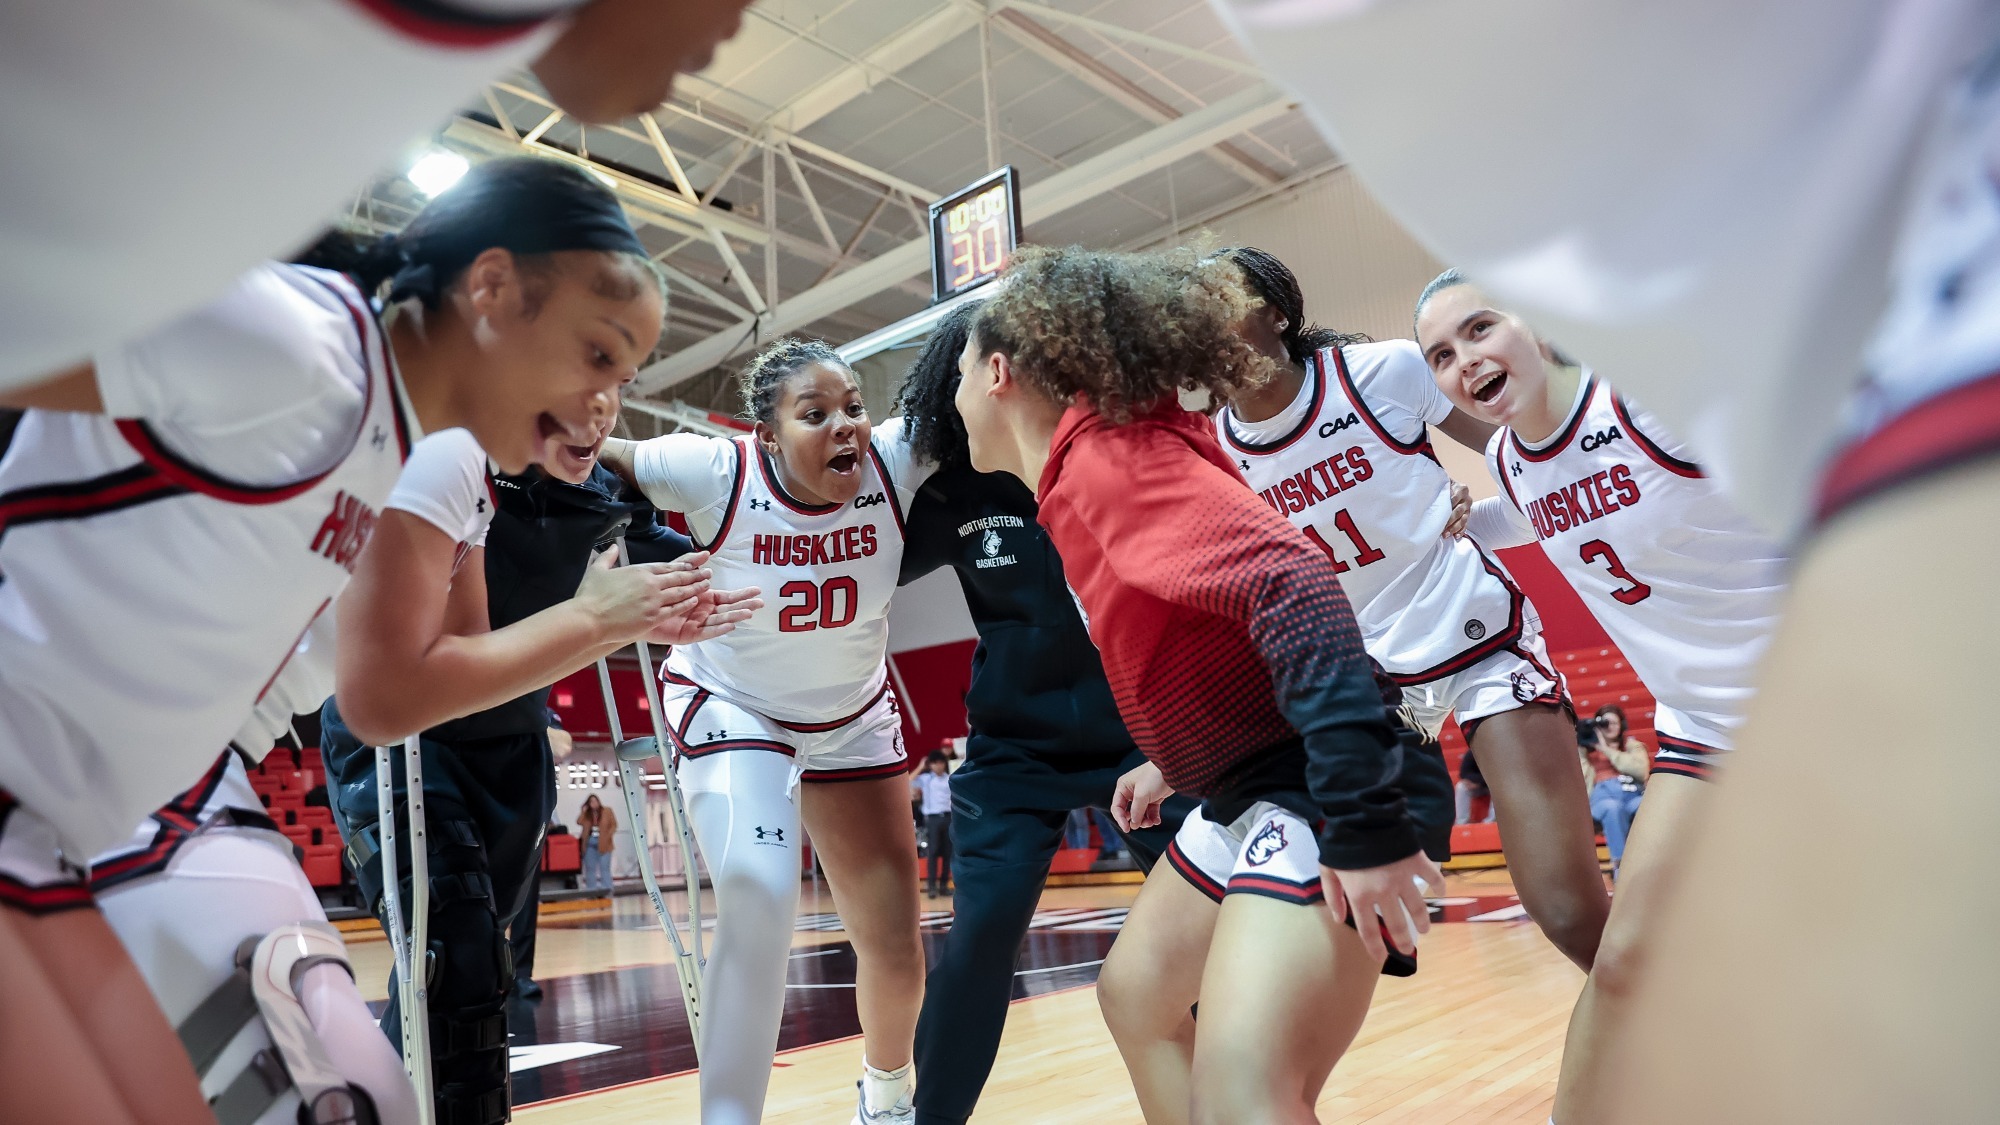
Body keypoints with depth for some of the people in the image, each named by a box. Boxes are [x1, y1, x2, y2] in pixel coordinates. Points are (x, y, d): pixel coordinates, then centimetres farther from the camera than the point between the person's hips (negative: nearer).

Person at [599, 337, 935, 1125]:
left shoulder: (898, 461, -23)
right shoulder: (717, 472, -26)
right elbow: (594, 459, -13)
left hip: (853, 718, 3)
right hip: (730, 708, -2)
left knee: (895, 946, 9)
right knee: (759, 902, -25)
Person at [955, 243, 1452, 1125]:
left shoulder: (1106, 453, -18)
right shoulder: (1080, 470, 11)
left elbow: (1290, 585, -30)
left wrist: (1365, 820, -33)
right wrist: (1176, 764, 28)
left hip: (1324, 792, -10)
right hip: (1248, 789, 10)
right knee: (1135, 992, 22)